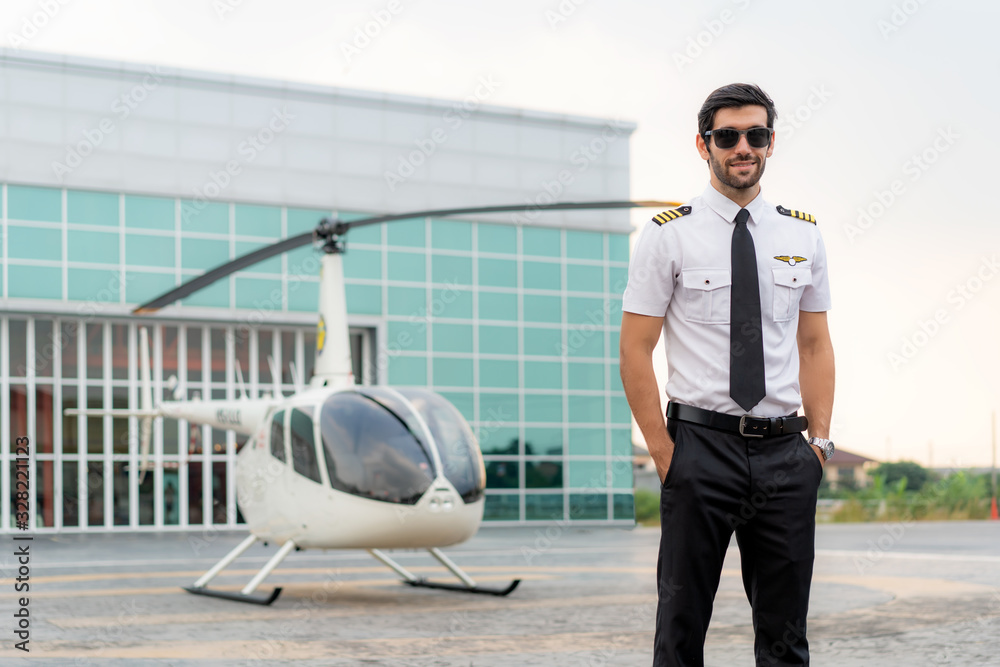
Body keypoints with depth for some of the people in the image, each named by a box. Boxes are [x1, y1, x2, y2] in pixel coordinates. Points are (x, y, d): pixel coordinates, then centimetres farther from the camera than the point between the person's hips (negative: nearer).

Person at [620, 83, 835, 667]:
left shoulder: (804, 234, 9)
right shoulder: (668, 234, -3)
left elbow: (816, 344, 13)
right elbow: (635, 350, -4)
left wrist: (821, 438, 4)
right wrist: (664, 453, -7)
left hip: (786, 451, 3)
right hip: (702, 444, -3)